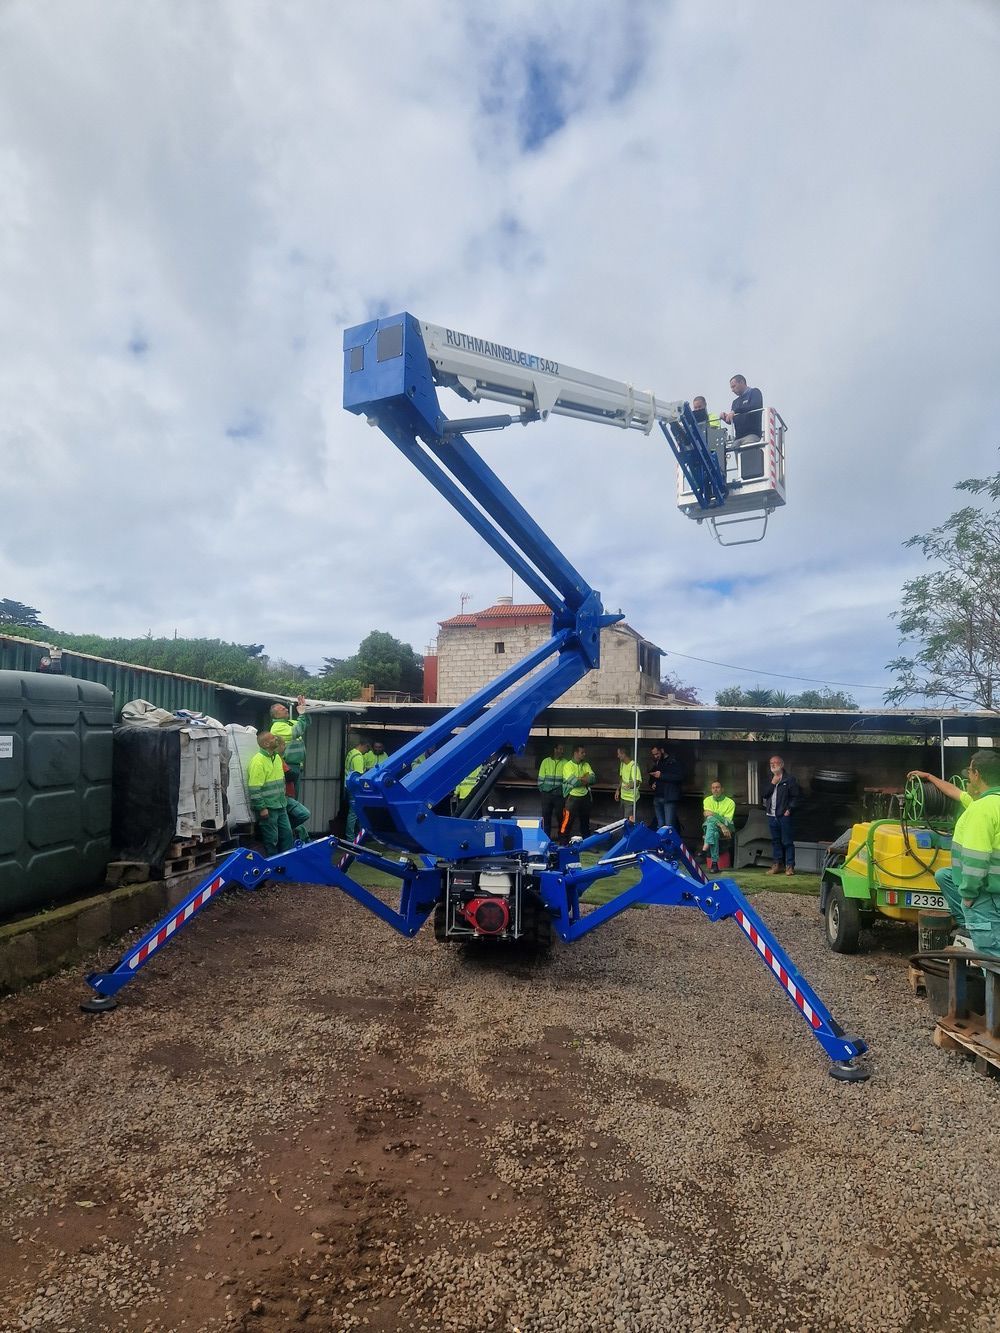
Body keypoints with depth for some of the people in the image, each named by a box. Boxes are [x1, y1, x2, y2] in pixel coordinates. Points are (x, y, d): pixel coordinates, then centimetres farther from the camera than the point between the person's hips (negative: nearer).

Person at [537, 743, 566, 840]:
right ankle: (545, 838, 13)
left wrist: (564, 791, -4)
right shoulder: (546, 761, 1)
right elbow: (541, 778, 5)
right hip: (547, 794, 1)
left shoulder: (565, 763, -1)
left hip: (559, 795, 0)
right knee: (546, 817, 5)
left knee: (560, 817, 5)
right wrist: (542, 789, 2)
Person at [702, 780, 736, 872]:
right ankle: (714, 862, -43)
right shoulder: (707, 800, 9)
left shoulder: (730, 802, 3)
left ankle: (705, 849, -48)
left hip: (726, 828, -2)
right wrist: (721, 825, -23)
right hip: (710, 827, 2)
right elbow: (708, 816, -8)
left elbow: (727, 821, -7)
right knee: (714, 833, -38)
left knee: (711, 819, -35)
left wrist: (713, 814, -20)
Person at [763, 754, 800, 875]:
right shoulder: (769, 779, 15)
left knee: (787, 842, -3)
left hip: (784, 815, -6)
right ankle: (777, 864, 17)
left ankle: (789, 866, 2)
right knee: (775, 841, 11)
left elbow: (795, 797, -5)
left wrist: (789, 809, -13)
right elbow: (765, 794, 4)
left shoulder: (789, 779, -3)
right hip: (772, 815, 6)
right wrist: (772, 783, -6)